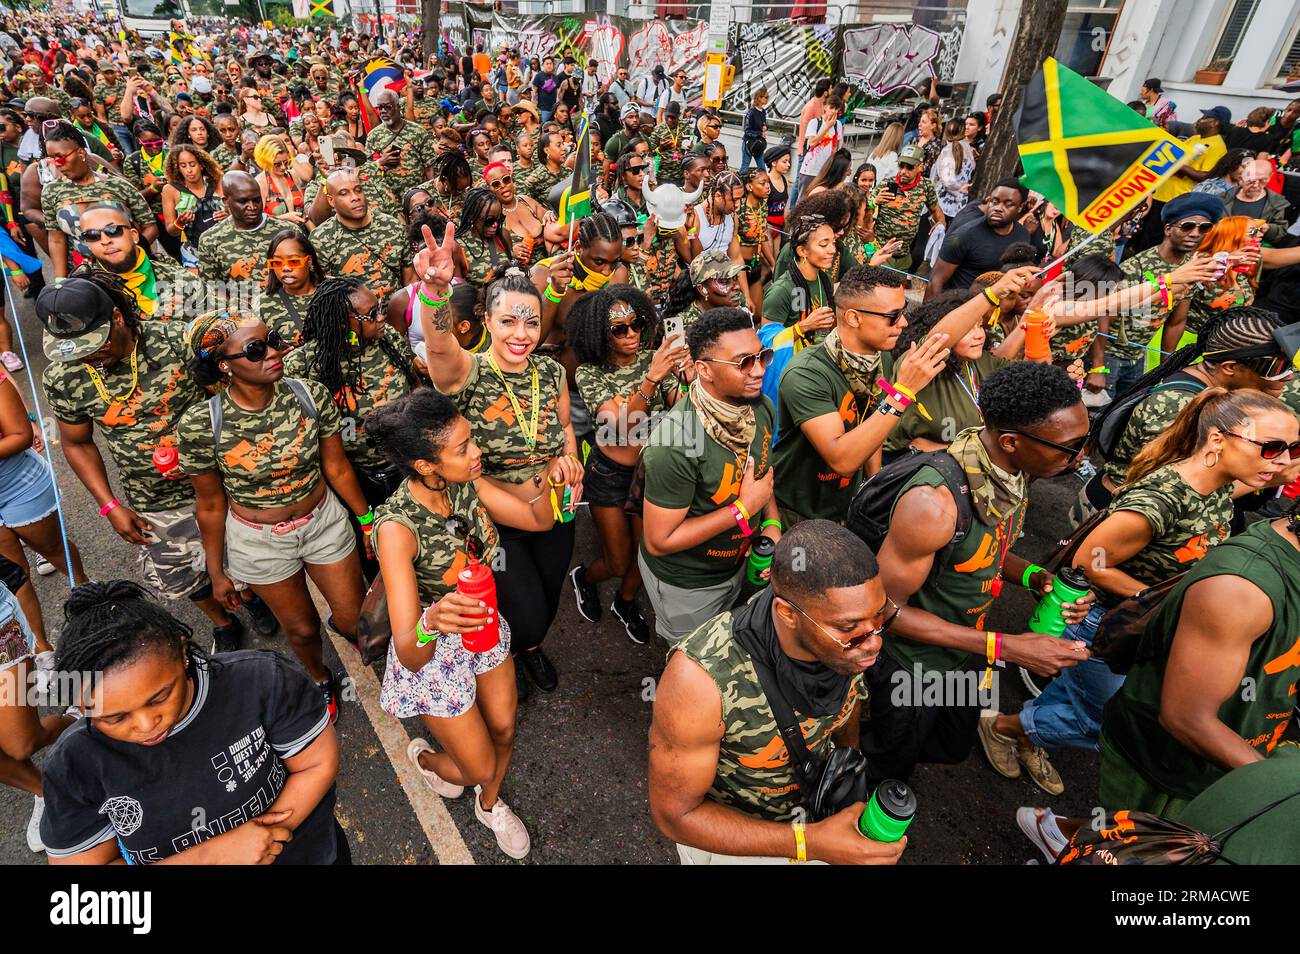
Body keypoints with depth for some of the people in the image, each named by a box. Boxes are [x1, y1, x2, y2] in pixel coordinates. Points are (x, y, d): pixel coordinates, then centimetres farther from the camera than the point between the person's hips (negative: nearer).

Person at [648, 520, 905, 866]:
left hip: (817, 793, 4)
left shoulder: (850, 631, -26)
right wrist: (811, 843, -33)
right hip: (724, 823, -3)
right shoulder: (700, 676, -42)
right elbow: (673, 813, -27)